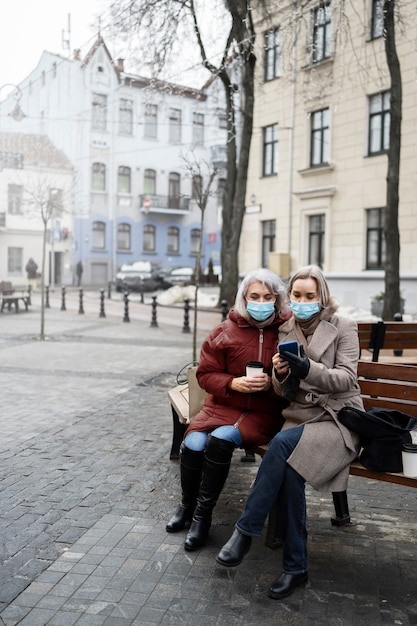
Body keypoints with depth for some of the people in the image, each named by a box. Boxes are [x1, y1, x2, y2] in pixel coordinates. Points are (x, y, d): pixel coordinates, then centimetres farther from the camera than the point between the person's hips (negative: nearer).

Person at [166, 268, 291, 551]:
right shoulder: (226, 331, 4)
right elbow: (206, 374, 5)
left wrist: (270, 383, -18)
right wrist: (233, 383, -14)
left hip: (265, 413, -2)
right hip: (223, 405, 3)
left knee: (221, 440, -29)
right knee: (193, 443, -22)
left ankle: (203, 514, -7)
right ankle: (188, 504, 9)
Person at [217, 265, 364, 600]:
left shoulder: (343, 327, 1)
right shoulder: (286, 331, 12)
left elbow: (346, 379, -8)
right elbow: (283, 391, 12)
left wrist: (308, 368, -25)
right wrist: (280, 374, -13)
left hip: (340, 417, -3)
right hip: (302, 415, 3)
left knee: (284, 443, -33)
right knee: (289, 466, -30)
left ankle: (245, 531, -21)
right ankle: (296, 567, -18)